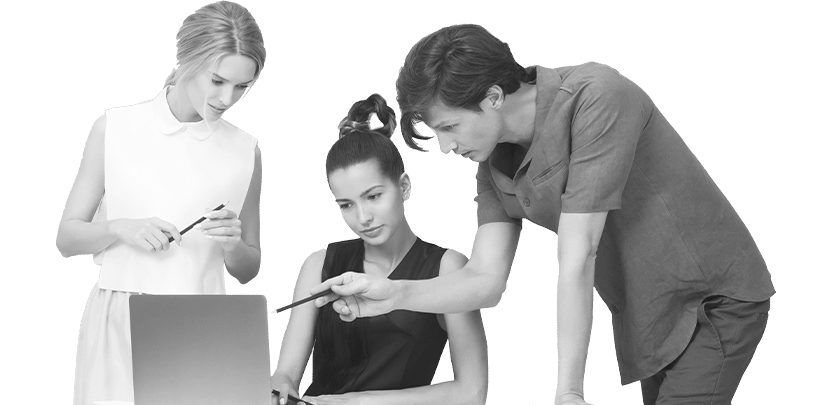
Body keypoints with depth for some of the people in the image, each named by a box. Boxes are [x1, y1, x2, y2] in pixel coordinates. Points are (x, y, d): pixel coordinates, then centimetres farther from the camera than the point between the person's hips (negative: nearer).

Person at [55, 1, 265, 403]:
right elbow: (66, 239, 5)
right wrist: (119, 229, -14)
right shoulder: (114, 128, 1)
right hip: (118, 324, -1)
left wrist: (234, 244, -8)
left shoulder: (245, 151, 5)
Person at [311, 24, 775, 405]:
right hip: (653, 317, 8)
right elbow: (486, 281, -2)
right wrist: (394, 294, -19)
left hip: (717, 299, -7)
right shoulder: (494, 166, 1)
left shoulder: (595, 95, -24)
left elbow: (577, 260, -25)